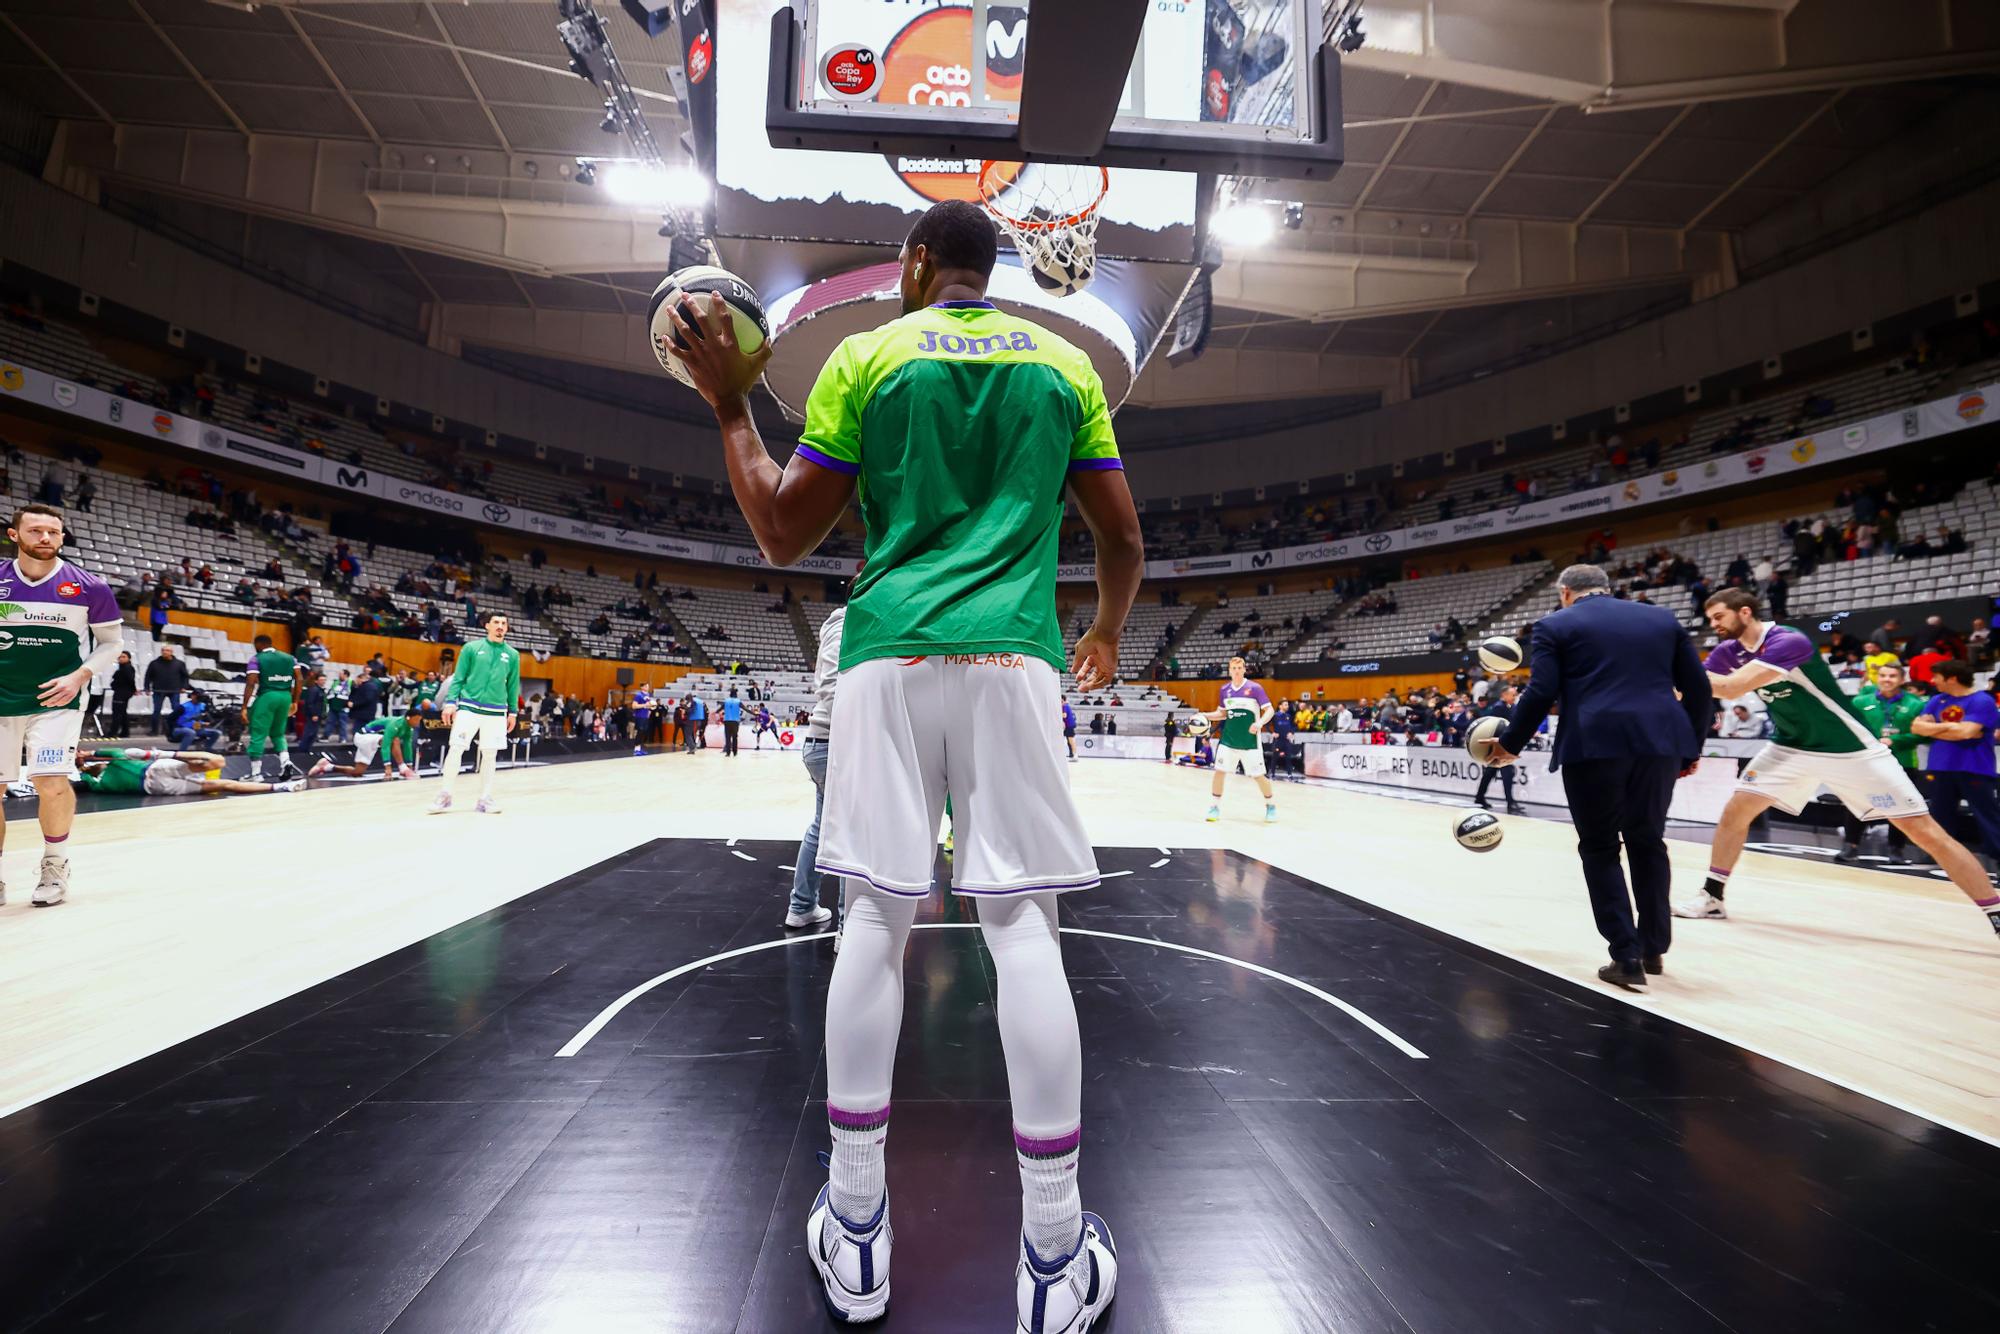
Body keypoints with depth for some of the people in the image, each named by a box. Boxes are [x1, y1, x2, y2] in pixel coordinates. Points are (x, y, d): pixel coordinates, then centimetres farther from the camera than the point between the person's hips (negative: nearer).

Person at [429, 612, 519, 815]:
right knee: (455, 749, -5)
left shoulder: (512, 655, 8)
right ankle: (444, 795, 9)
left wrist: (513, 712, 8)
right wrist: (450, 702, -6)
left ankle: (485, 799, 14)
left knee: (490, 755, 5)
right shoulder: (471, 648, 2)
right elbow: (458, 678, 3)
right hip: (469, 707, -2)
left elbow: (513, 686, 11)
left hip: (496, 712, 2)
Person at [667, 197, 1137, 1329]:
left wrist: (730, 406, 19)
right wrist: (1108, 635, 32)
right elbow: (1125, 539, 14)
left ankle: (856, 1232, 17)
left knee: (876, 917, 6)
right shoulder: (1064, 364, 15)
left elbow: (784, 535, 7)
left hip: (890, 655, 0)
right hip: (1014, 656, 1)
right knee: (1024, 928, 1)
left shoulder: (865, 357, 9)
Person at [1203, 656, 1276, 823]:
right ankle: (1215, 807, 10)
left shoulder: (1255, 688, -9)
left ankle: (1270, 805, 26)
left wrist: (1260, 723, -28)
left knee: (1258, 775, 3)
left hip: (1250, 740, -3)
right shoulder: (1225, 690, 4)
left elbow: (1270, 710, -9)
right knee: (1219, 771, -3)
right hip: (1229, 739, 3)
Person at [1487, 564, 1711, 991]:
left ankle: (1627, 956, 4)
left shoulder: (1556, 625, 5)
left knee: (1600, 848, 8)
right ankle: (1654, 949, 25)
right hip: (1659, 742, 4)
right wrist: (1693, 746, 23)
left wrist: (1510, 743, 6)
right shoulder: (1662, 618, 18)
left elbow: (1541, 694, -5)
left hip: (1594, 746, -4)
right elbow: (1698, 687, 15)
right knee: (1647, 841, 19)